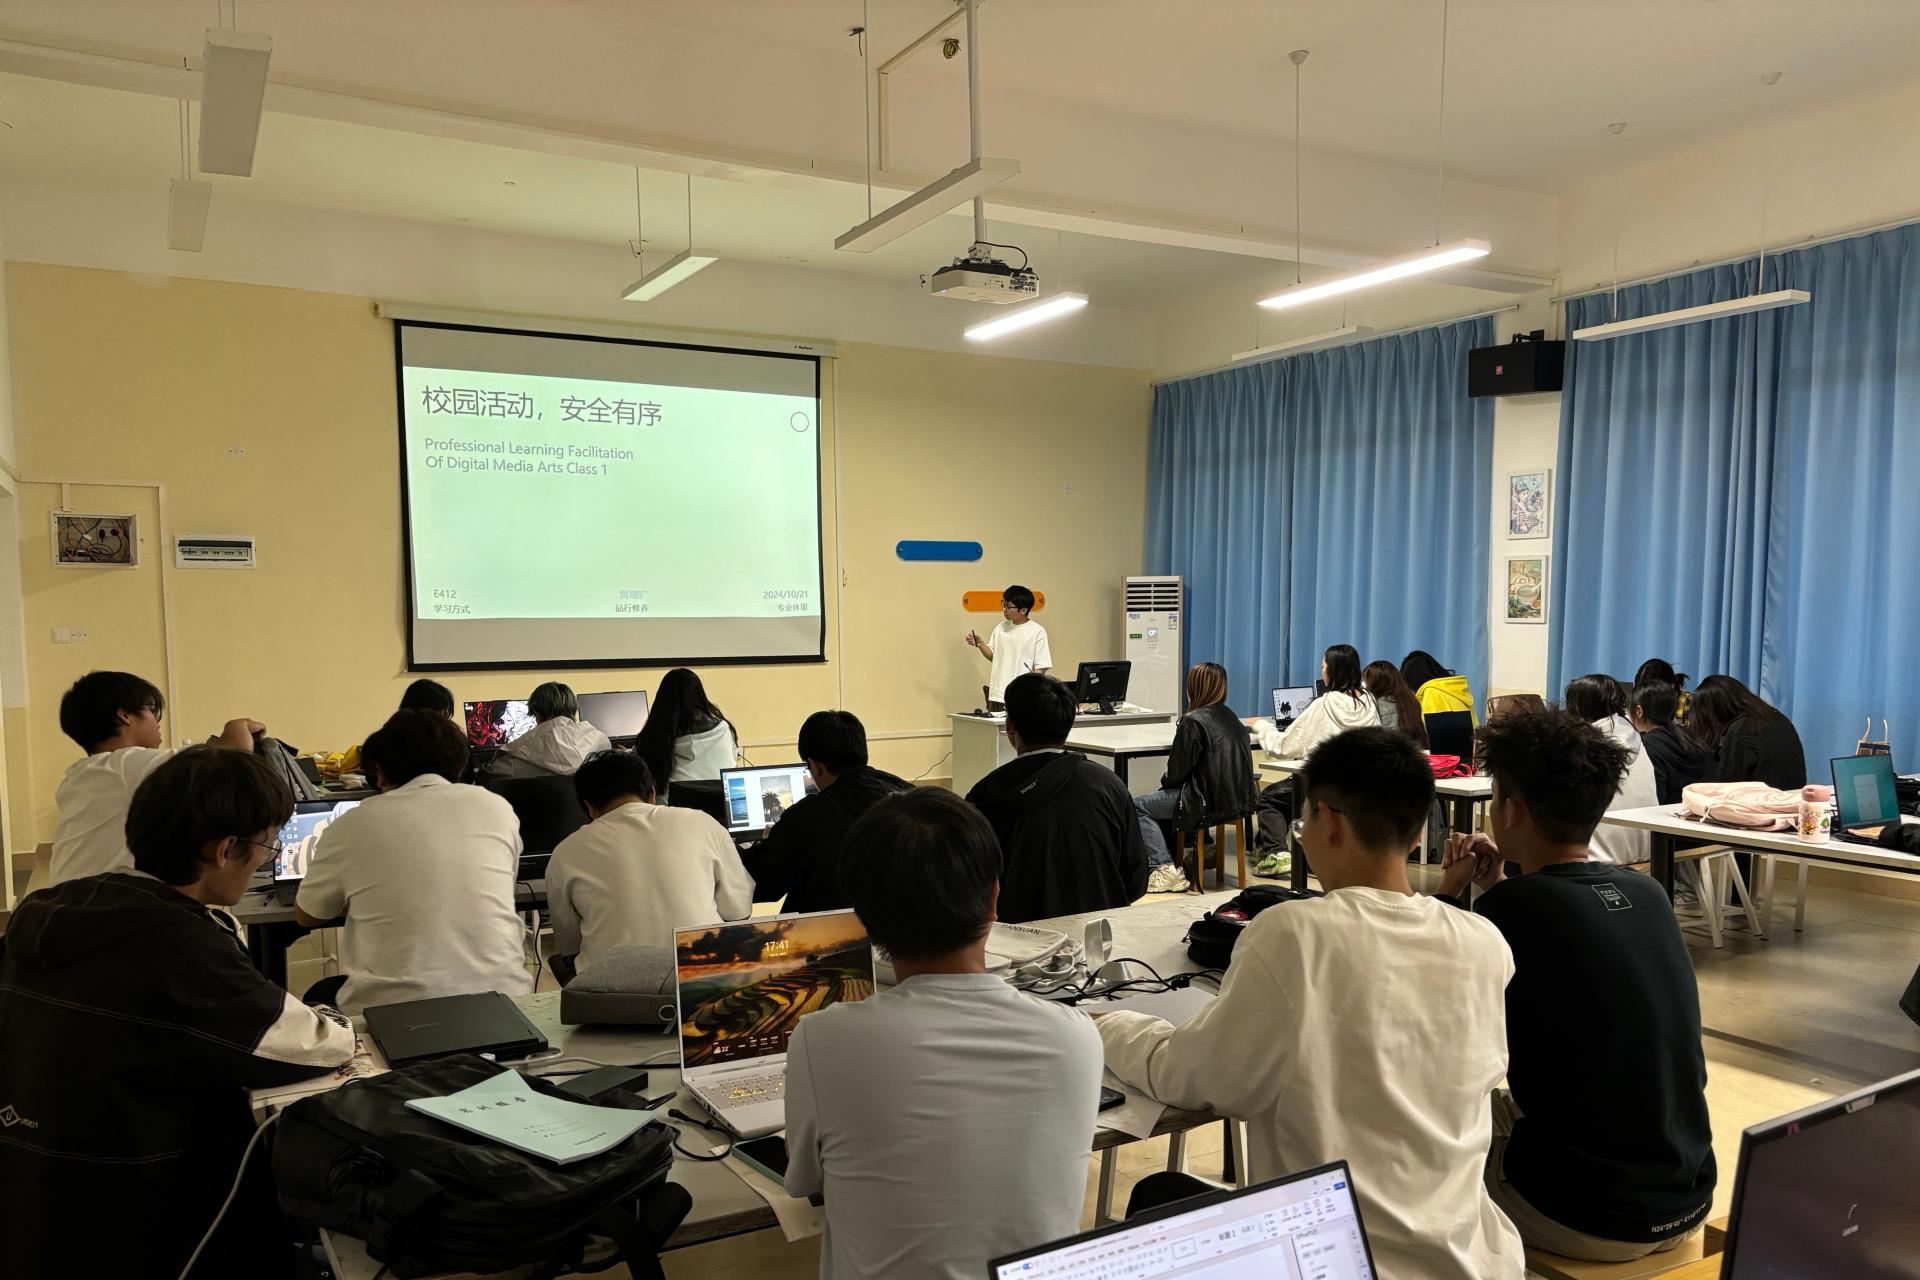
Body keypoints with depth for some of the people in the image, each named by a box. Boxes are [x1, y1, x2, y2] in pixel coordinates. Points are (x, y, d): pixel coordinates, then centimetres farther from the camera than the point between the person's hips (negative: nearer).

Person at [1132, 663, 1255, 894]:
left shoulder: (1193, 721, -15)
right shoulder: (1231, 718, 11)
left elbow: (1177, 769, -12)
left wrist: (1165, 780, 11)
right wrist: (1170, 781, 23)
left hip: (1211, 801, -9)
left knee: (1138, 806, 2)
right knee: (1166, 797, 29)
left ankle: (1165, 869, -5)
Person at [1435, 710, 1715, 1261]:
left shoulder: (1511, 910, -19)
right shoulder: (1647, 895, 1)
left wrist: (1448, 894, 0)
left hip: (1587, 1216, -6)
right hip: (1686, 1200, 6)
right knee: (1495, 1102, 28)